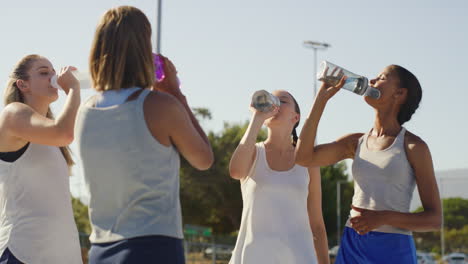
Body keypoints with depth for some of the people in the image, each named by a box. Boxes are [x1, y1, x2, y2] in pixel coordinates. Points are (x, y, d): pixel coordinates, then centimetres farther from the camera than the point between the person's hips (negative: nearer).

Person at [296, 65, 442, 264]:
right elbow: (304, 157, -1)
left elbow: (434, 219, -2)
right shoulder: (355, 143, 13)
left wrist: (383, 218, -19)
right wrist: (323, 96, 1)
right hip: (352, 246, 4)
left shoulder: (414, 147, -1)